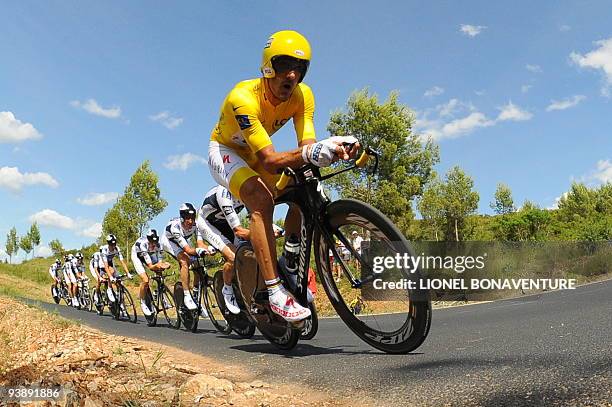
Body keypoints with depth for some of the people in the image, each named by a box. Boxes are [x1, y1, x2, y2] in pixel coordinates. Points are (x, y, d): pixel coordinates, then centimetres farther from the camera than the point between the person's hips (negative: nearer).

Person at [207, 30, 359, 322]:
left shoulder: (303, 95, -19)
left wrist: (333, 149, -49)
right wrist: (309, 154, -61)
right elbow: (269, 160, -43)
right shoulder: (243, 98, -35)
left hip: (253, 153, 6)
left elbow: (307, 145, -28)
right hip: (224, 151, -5)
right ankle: (275, 292, -31)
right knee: (262, 199, -33)